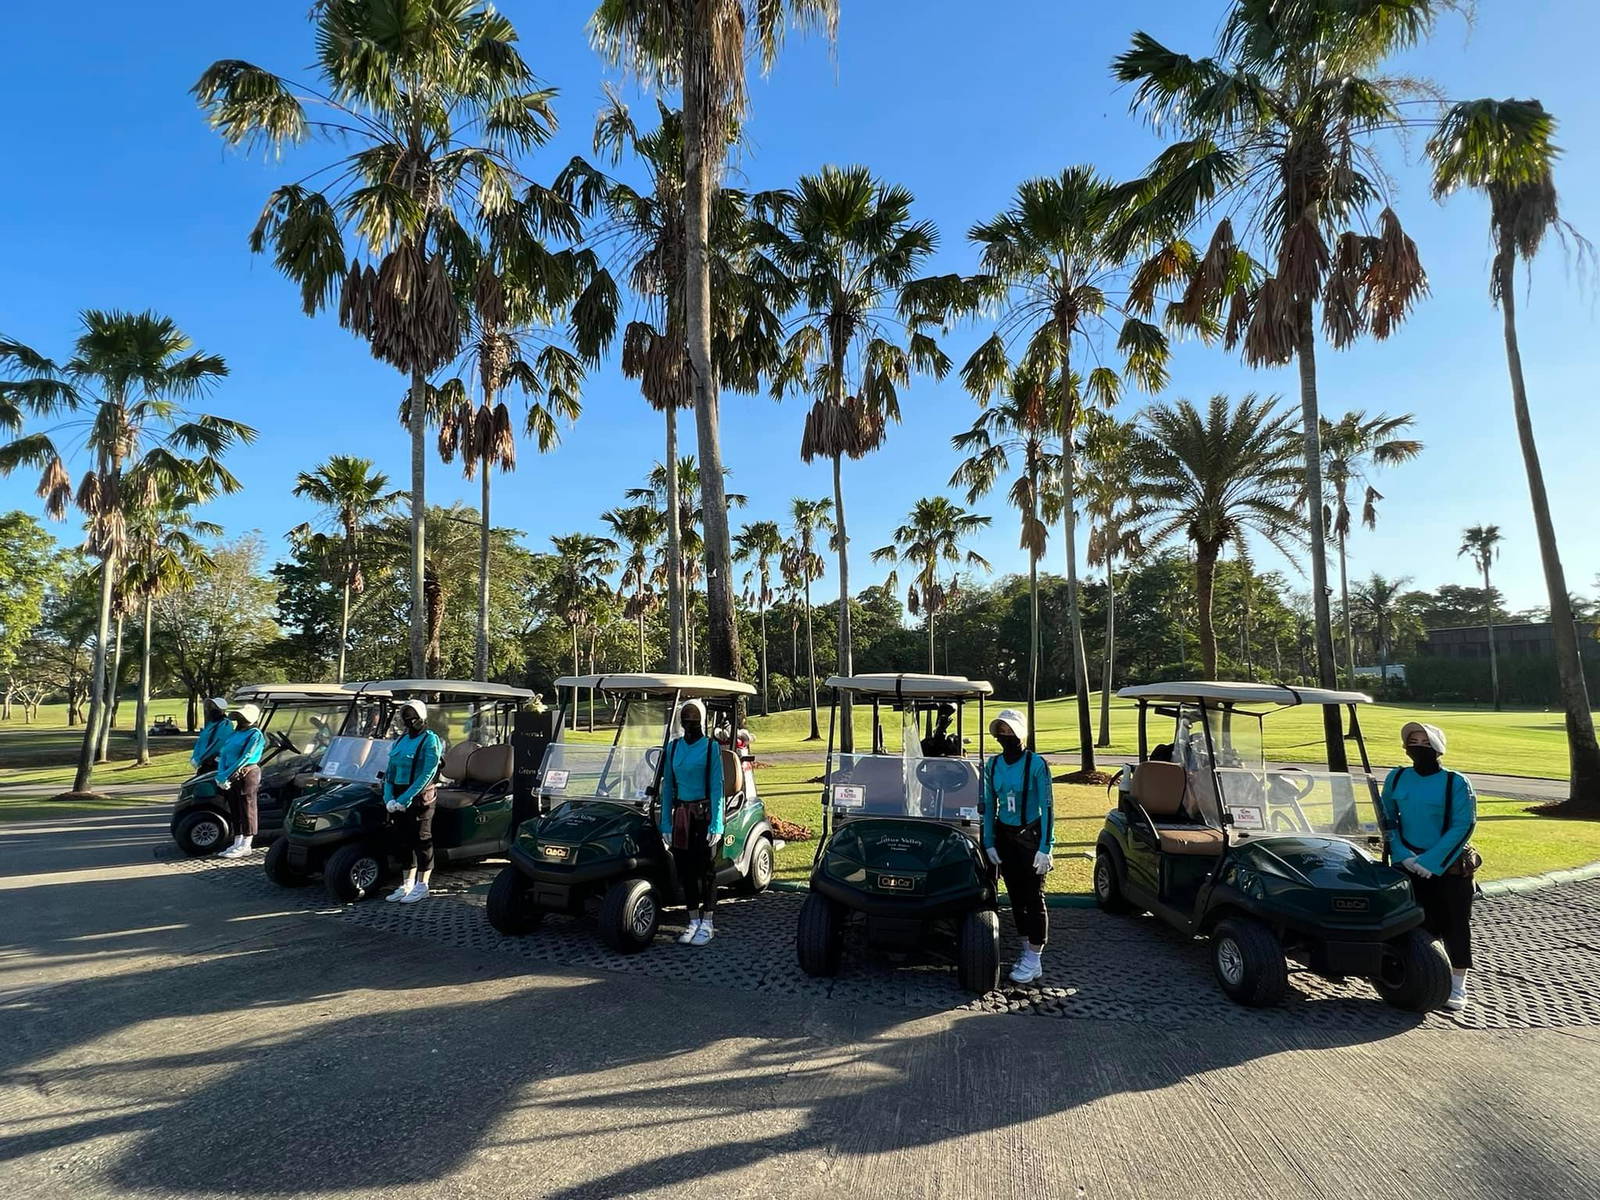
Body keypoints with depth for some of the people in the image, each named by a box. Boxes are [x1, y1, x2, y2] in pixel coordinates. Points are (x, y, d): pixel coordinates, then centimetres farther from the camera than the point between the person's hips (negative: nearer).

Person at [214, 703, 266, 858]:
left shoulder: (255, 735, -7)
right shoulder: (234, 734, 17)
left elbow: (246, 757, -16)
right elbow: (223, 754, 11)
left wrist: (227, 775, -19)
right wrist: (221, 775, -6)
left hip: (247, 774, -8)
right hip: (231, 777, 8)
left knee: (246, 809, -3)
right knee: (235, 810, 12)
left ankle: (246, 846, 1)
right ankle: (237, 844, 20)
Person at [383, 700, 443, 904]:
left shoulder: (430, 740, -8)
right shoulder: (400, 740, 14)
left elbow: (427, 774, -16)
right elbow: (390, 770, 12)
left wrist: (406, 798, -19)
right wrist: (389, 797, -3)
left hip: (419, 797, -7)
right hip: (399, 799, 7)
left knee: (421, 840, -1)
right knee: (403, 840, 12)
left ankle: (422, 887, 7)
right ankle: (407, 884, 23)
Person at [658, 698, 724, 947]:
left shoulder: (711, 747, -6)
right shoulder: (673, 747, 7)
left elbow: (716, 786, -9)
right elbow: (668, 787, 9)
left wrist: (716, 823, -14)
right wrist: (666, 822, 5)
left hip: (704, 813, -4)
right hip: (681, 814, 5)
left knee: (706, 868, 2)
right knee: (684, 868, 9)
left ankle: (706, 924, 13)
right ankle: (693, 922, 22)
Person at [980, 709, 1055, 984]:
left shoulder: (1036, 764, -13)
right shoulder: (992, 765, 2)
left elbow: (1047, 806, -12)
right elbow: (989, 806, 8)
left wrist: (1045, 847, -15)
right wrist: (989, 842, 3)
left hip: (1031, 837, -5)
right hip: (1005, 837, 5)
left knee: (1033, 897, 0)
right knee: (1016, 896, 11)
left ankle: (1034, 962, 8)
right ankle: (1027, 952, 24)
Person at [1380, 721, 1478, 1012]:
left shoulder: (1455, 782, -9)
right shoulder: (1396, 778, 2)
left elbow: (1463, 826, -13)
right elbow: (1388, 820, 5)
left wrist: (1432, 861, -18)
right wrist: (1403, 855, -8)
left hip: (1449, 867, -3)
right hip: (1410, 866, 3)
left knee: (1455, 925, 4)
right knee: (1421, 924, 8)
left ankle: (1457, 987, 17)